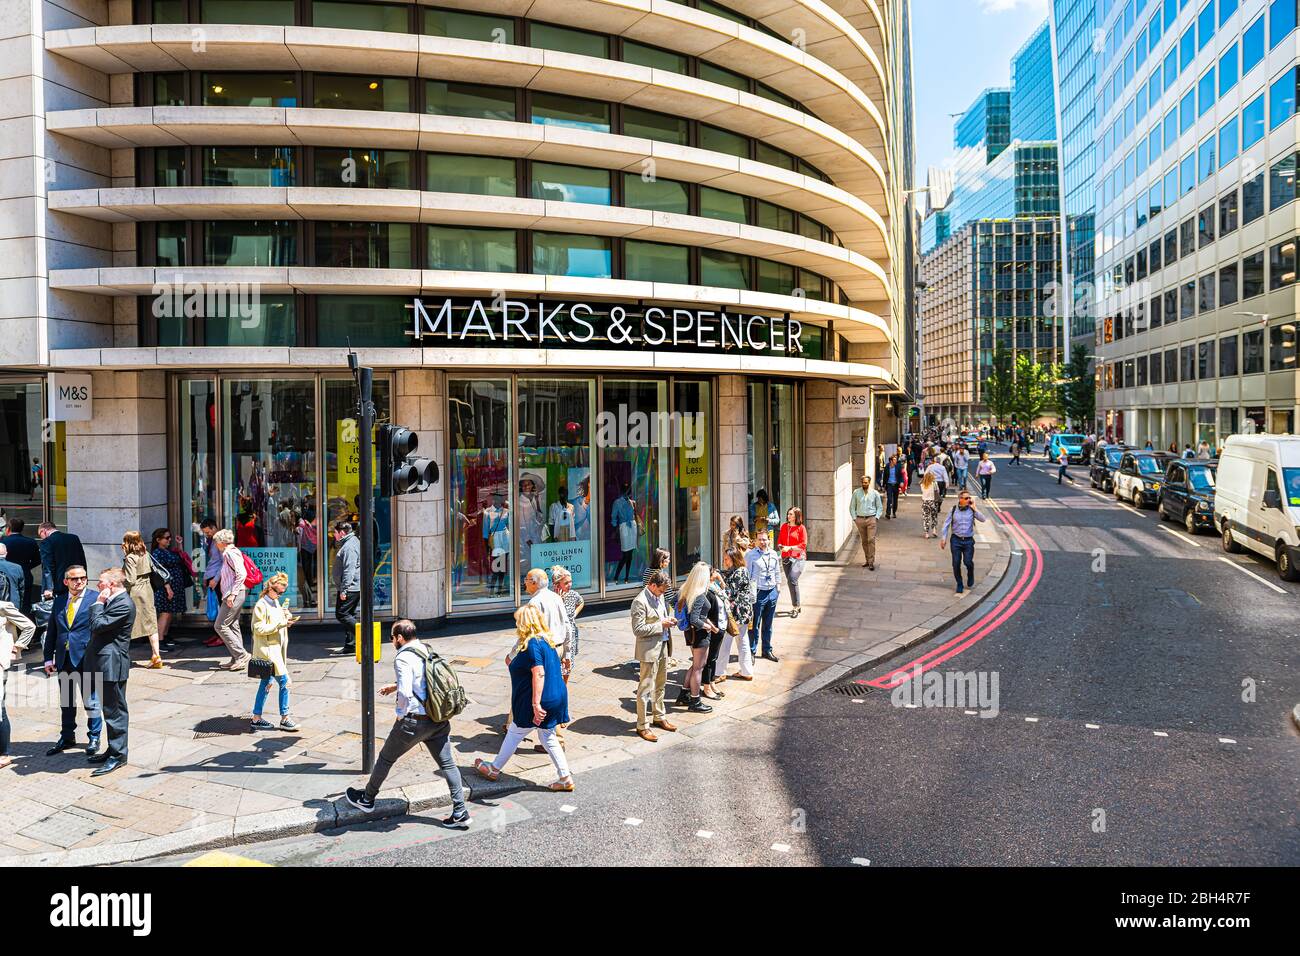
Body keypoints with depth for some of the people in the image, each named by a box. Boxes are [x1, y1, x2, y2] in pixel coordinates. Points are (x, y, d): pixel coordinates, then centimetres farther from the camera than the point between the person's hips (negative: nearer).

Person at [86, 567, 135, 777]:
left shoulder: (124, 604, -19)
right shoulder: (114, 601, 13)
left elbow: (98, 625, -20)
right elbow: (97, 628, 18)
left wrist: (99, 603, -13)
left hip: (112, 664, -10)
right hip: (106, 664, 10)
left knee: (114, 710, -3)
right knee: (111, 709, 17)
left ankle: (118, 755, 3)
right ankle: (113, 750, 26)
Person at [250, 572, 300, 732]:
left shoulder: (276, 603, 14)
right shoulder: (261, 605, -13)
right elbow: (259, 629, -18)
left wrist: (286, 617, 3)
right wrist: (281, 624, -21)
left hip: (276, 648, 9)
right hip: (267, 649, -9)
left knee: (266, 682, 12)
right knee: (284, 681, -10)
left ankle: (256, 718, 18)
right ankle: (285, 719, -4)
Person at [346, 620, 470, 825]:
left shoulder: (403, 659, -16)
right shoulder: (428, 652, 8)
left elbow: (405, 693, -27)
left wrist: (400, 714, -9)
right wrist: (395, 686, 30)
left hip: (414, 721, -6)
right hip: (439, 720, 6)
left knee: (386, 758, 15)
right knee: (447, 764, 8)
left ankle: (367, 800, 34)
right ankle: (460, 813, 6)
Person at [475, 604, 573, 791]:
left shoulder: (532, 644, -20)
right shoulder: (545, 641, 9)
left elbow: (539, 674, -28)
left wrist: (536, 703, -30)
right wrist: (513, 662, 17)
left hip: (542, 701, -8)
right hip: (557, 696, 8)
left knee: (514, 734, 10)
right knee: (547, 737, 18)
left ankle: (494, 770, 29)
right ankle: (566, 779, 18)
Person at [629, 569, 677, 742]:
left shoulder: (659, 596, 8)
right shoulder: (640, 601, -19)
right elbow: (638, 630, -20)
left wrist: (668, 620, 1)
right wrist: (661, 625, -19)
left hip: (663, 647, 9)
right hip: (649, 650, -9)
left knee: (660, 685, 20)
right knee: (645, 688, -1)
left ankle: (659, 717, 35)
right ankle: (642, 726, 7)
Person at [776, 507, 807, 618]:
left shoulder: (801, 528, -6)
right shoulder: (784, 527, 10)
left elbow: (803, 545, -10)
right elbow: (779, 540, 17)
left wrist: (789, 548, -18)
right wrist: (780, 546, -6)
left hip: (798, 558, -6)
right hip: (786, 558, 6)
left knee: (792, 580, -21)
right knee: (790, 582, 11)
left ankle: (796, 607, -12)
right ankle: (797, 606, 24)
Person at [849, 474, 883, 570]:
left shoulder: (875, 493, 2)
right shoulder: (856, 492, 4)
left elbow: (879, 507, 9)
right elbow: (852, 506, 9)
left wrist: (876, 517, -4)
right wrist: (854, 518, 0)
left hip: (871, 519, -2)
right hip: (860, 519, 2)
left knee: (871, 540, -10)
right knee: (864, 541, 8)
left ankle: (871, 562, -9)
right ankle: (867, 560, 19)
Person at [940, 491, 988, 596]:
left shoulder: (972, 510, 1)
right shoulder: (953, 510, 1)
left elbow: (983, 519, -11)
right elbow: (946, 525, 5)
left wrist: (974, 509, -14)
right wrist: (943, 538, 1)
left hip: (968, 540, 0)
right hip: (956, 540, 0)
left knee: (968, 562, -13)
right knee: (956, 563, -1)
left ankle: (970, 576, 21)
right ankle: (959, 584, 18)